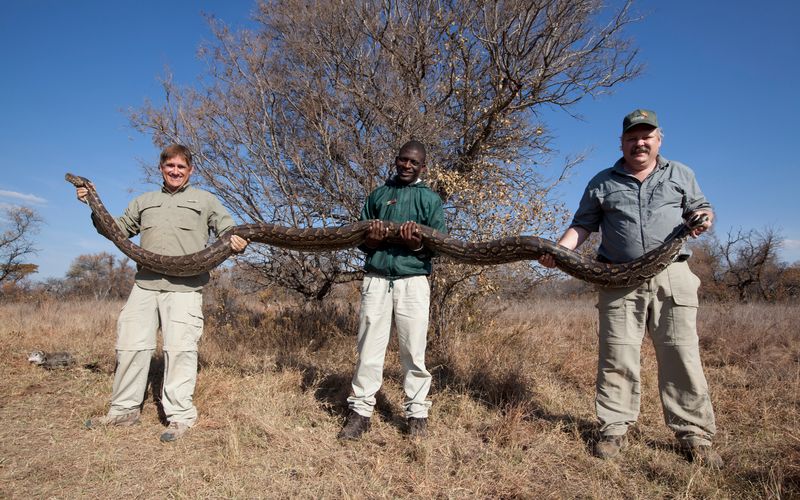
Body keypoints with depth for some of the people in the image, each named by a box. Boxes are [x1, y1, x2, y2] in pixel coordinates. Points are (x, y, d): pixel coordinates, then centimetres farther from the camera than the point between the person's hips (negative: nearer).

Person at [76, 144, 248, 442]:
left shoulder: (205, 201, 13)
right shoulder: (144, 202, 25)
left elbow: (229, 230, 8)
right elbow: (118, 229, 29)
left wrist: (237, 243, -16)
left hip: (184, 287, -4)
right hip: (145, 284, 5)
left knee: (179, 348, -8)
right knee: (131, 344, 6)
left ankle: (180, 415, 1)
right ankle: (124, 409, 21)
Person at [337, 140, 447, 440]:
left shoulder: (430, 199, 10)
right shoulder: (378, 195, 17)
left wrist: (418, 244, -16)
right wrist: (371, 241, -7)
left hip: (413, 281, -1)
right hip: (377, 279, 2)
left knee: (413, 350, 0)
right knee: (369, 348, 3)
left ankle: (417, 413, 11)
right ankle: (360, 411, 11)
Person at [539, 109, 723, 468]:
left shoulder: (680, 175, 17)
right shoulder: (602, 183, 14)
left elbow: (700, 207, 23)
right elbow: (583, 225, 11)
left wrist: (704, 218, -2)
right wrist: (559, 250, -7)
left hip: (672, 277, 1)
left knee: (681, 355, 0)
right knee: (617, 357, 0)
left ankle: (694, 434, 12)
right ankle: (614, 429, 9)